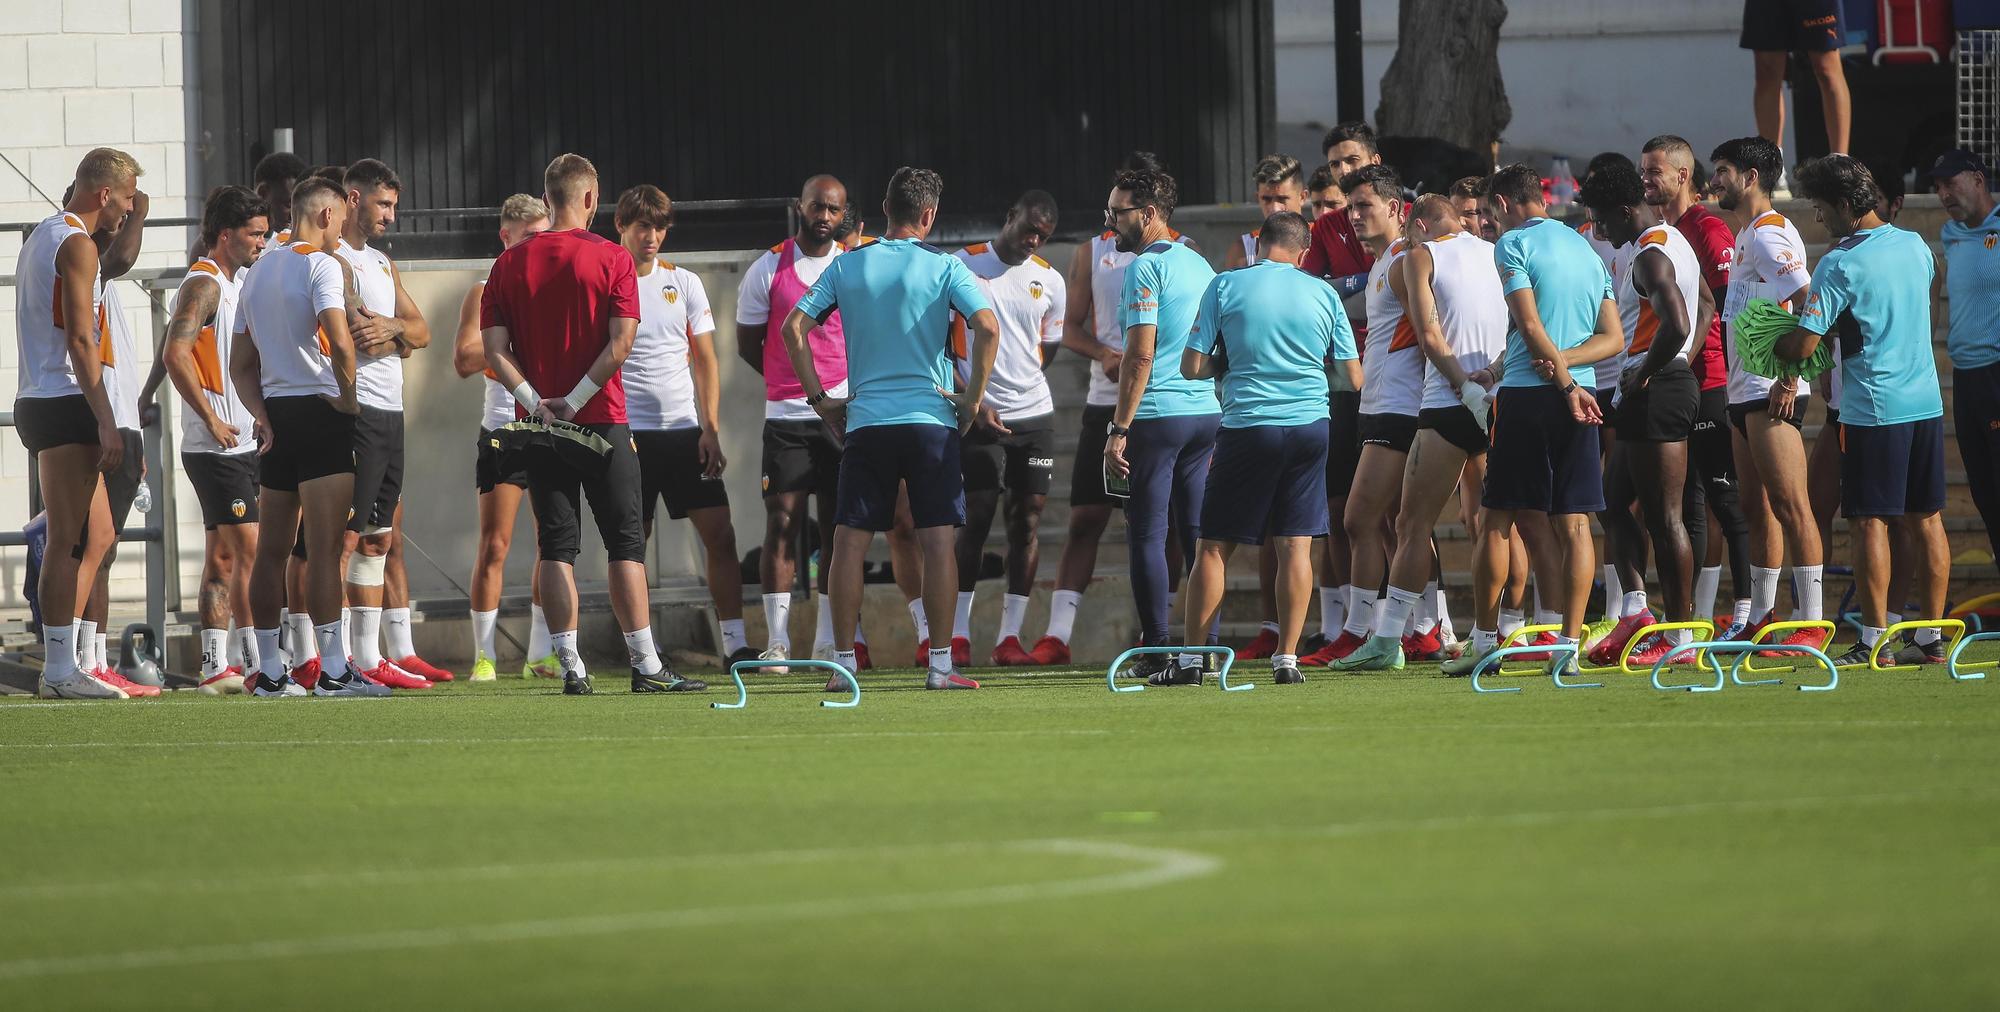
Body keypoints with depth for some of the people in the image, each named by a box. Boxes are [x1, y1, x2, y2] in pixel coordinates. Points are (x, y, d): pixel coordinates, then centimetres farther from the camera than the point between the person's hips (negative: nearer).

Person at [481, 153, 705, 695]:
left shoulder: (510, 264, 5)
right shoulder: (612, 258, -4)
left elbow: (494, 348, -2)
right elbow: (621, 341, -13)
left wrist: (535, 403, -8)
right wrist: (574, 401, -11)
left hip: (539, 427, 3)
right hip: (602, 422, -3)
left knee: (556, 548, 4)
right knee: (626, 543, 1)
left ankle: (571, 667, -1)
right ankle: (646, 666, -2)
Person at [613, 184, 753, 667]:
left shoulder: (685, 283, 10)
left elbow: (705, 360, 10)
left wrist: (710, 429, 0)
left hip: (685, 431, 3)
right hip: (630, 431, -3)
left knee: (720, 534, -3)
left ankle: (735, 642, 0)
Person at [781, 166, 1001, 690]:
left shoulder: (846, 266, 6)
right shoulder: (944, 267, -1)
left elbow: (794, 327, 2)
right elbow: (987, 327, -13)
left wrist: (820, 399, 7)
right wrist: (973, 397, -2)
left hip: (864, 422, 2)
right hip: (931, 418, -2)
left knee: (849, 541, 4)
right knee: (937, 539, 0)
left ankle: (843, 661, 2)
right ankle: (940, 663, -4)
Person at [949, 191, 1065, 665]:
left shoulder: (1049, 281, 10)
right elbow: (938, 345, -3)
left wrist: (1021, 390, 9)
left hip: (1034, 416, 4)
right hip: (979, 416, -4)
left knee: (1027, 522, 0)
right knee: (975, 520, -6)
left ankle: (1010, 635, 3)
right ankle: (957, 632, 0)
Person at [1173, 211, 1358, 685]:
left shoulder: (1225, 286, -1)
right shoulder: (1323, 294, 5)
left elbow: (1192, 368, -2)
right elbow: (1353, 376, 9)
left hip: (1247, 425, -2)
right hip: (1309, 425, 2)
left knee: (1214, 546, 5)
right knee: (1296, 545, 5)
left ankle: (1191, 659, 5)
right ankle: (1287, 659, 2)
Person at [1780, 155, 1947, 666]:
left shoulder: (1841, 265, -14)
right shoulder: (1916, 246, 7)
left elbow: (1802, 347, -15)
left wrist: (1771, 342, 5)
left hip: (1872, 408, -6)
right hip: (1926, 402, 6)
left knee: (1871, 523, -2)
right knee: (1925, 520, 9)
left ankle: (1875, 640, -2)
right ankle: (1931, 638, 12)